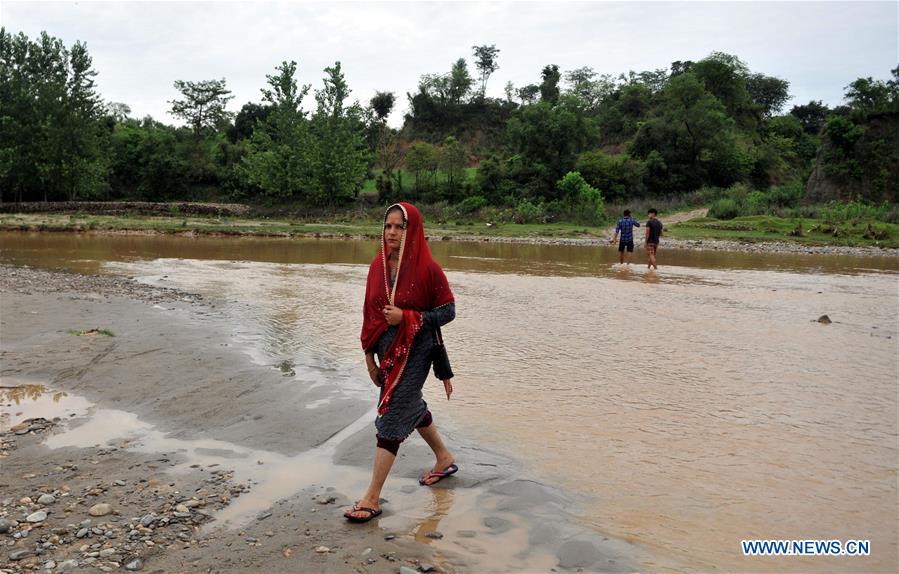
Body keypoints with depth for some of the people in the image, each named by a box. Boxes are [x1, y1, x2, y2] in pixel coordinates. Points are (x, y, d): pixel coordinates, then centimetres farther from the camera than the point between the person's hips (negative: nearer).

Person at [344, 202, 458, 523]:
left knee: (392, 417, -7)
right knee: (412, 407, 22)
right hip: (387, 351, 7)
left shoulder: (426, 268, -15)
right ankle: (444, 458, 46)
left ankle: (372, 498, 2)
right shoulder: (378, 265, 1)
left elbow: (448, 311, -11)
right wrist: (369, 356, 5)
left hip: (414, 352, -7)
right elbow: (369, 312, 6)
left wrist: (406, 317, -22)